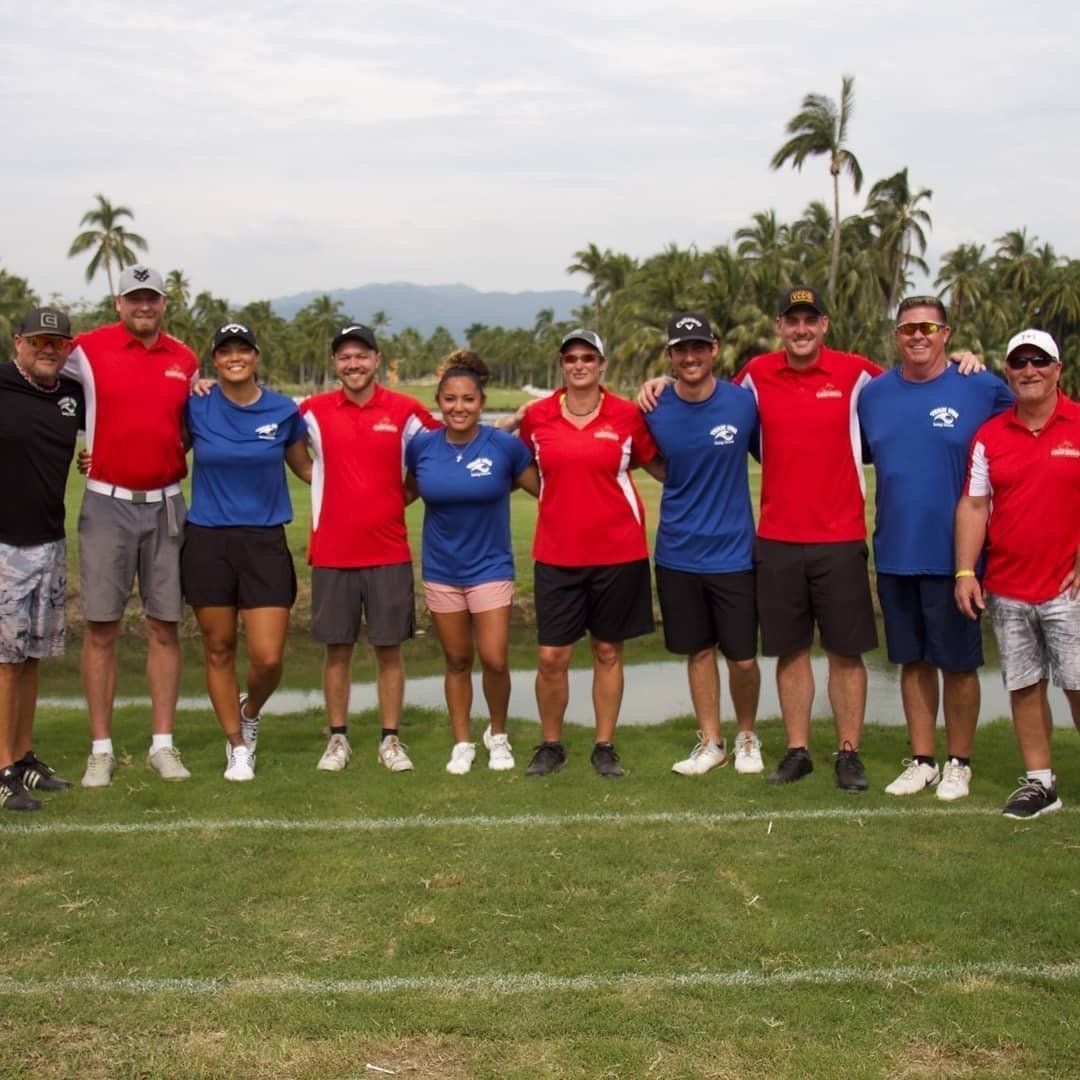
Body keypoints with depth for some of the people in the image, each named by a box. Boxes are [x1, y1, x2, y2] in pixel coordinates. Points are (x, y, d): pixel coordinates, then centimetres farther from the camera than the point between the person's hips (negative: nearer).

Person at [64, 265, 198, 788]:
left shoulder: (184, 359, 10)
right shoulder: (89, 349, -2)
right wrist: (86, 449, -4)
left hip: (166, 505, 3)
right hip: (108, 504, -3)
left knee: (165, 626, 6)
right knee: (102, 628, 1)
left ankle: (162, 744, 14)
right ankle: (101, 749, 9)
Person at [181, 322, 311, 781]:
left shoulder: (284, 411, 1)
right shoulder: (195, 407, -1)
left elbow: (305, 467, 14)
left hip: (265, 543, 0)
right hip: (208, 541, 0)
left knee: (268, 658, -6)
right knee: (219, 650, 8)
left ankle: (250, 713, 28)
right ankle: (237, 747, 25)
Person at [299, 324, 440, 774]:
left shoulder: (406, 411, 0)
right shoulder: (314, 411, 1)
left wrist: (402, 496, 5)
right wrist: (313, 475, 2)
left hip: (389, 551, 0)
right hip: (331, 553, 1)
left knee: (389, 649, 5)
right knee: (337, 649, 7)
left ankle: (390, 741, 14)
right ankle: (338, 739, 18)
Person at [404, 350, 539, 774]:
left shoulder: (505, 446, -11)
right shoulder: (422, 446, -5)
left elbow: (546, 489, 0)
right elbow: (408, 491, 12)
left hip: (490, 567, -2)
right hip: (441, 571, 2)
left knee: (494, 660, -6)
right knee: (457, 662, 11)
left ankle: (498, 734, 21)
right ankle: (462, 743, 27)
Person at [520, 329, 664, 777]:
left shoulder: (627, 416, -2)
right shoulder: (536, 417, 2)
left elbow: (661, 467, 7)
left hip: (618, 553, -1)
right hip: (556, 555, 1)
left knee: (608, 652, 9)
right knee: (551, 657, 0)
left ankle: (604, 747, 21)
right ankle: (551, 745, 19)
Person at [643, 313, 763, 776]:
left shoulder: (744, 402, -7)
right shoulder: (655, 413, -3)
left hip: (733, 552, -1)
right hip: (678, 553, 2)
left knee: (742, 658, 3)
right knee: (699, 652, 12)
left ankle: (747, 737, 27)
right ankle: (710, 742, 27)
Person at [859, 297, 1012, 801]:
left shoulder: (983, 389, -6)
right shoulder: (873, 394, 6)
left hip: (953, 554, -4)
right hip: (894, 553, 4)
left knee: (957, 663, 6)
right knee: (913, 661, 13)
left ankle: (959, 763, 20)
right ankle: (921, 760, 25)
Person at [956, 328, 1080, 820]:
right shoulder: (989, 436, 7)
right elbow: (973, 505, 6)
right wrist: (965, 572, -1)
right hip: (1006, 589, 3)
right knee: (1024, 686, 8)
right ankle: (1040, 782, 18)